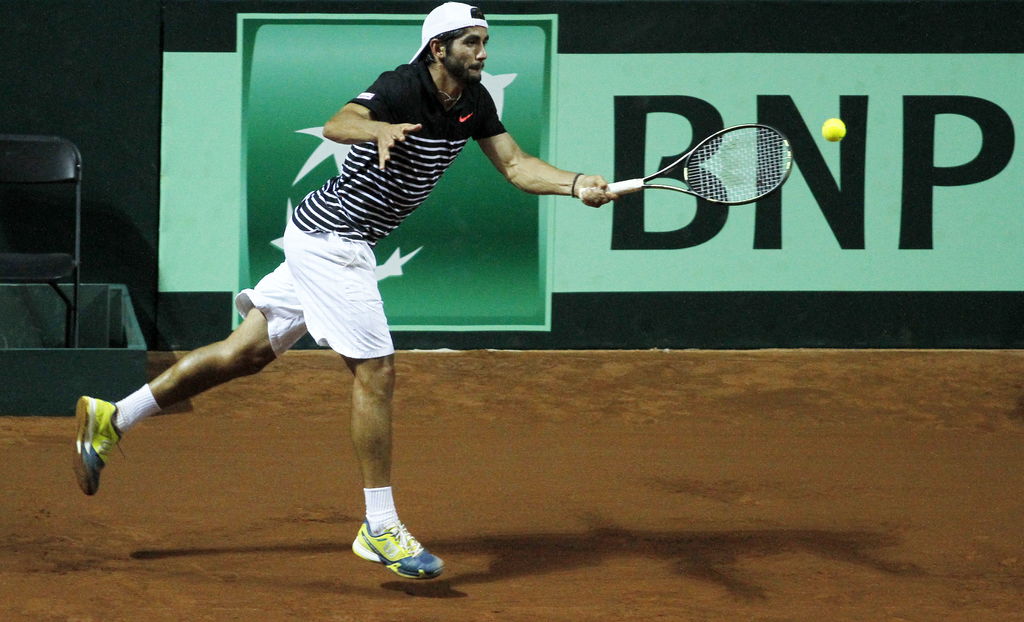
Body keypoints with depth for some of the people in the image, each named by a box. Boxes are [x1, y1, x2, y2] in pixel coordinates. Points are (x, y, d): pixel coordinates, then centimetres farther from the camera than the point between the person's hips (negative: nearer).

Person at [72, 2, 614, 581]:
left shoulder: (474, 101, 3)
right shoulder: (400, 88, -22)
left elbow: (516, 164, 3)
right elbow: (337, 124, -39)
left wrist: (577, 184, -14)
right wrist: (380, 128, -61)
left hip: (331, 242, 9)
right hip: (330, 237, -9)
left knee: (248, 351, 14)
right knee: (376, 371, -9)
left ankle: (112, 419, 22)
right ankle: (380, 529, -3)